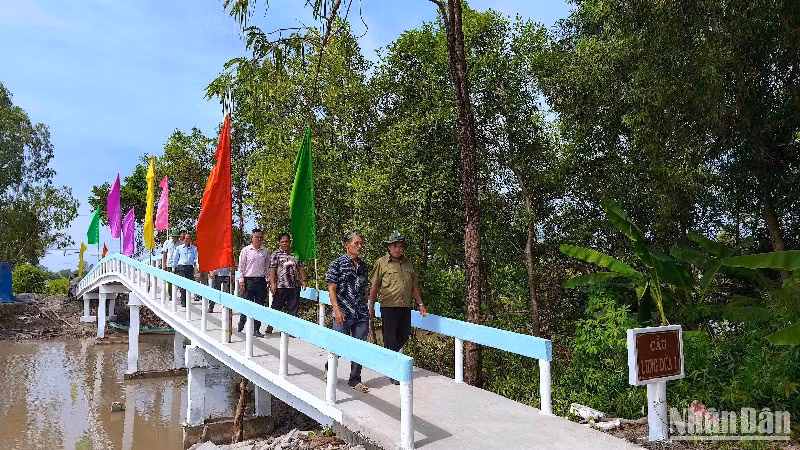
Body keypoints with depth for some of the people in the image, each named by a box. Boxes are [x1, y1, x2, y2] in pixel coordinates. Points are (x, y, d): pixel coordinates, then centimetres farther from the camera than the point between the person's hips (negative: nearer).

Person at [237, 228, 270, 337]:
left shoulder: (266, 251, 9)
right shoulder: (246, 250, 2)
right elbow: (241, 267, 2)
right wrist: (241, 281, -4)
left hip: (261, 281, 3)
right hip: (249, 280, -2)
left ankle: (256, 329, 12)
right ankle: (241, 323, 25)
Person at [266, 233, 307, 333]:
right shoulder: (276, 254, 0)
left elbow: (300, 268, 17)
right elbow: (272, 269, -5)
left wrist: (303, 280, 9)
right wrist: (272, 283, -13)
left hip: (295, 286, 4)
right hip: (280, 286, -4)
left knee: (293, 309, 7)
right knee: (276, 307, 5)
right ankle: (269, 327, 19)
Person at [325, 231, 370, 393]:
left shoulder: (363, 266, 11)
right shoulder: (337, 264, -5)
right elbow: (331, 289, -7)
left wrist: (367, 309, 15)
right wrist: (337, 310, -15)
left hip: (362, 314, 5)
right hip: (343, 313, -5)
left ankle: (355, 380, 20)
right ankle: (329, 369, 33)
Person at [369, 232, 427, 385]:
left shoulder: (408, 263, 12)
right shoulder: (381, 262, -3)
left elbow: (414, 285, 18)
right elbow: (374, 287, -3)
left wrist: (420, 304, 14)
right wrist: (371, 308, -4)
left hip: (406, 307, 5)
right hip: (389, 307, -5)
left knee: (404, 336, 14)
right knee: (390, 339, 1)